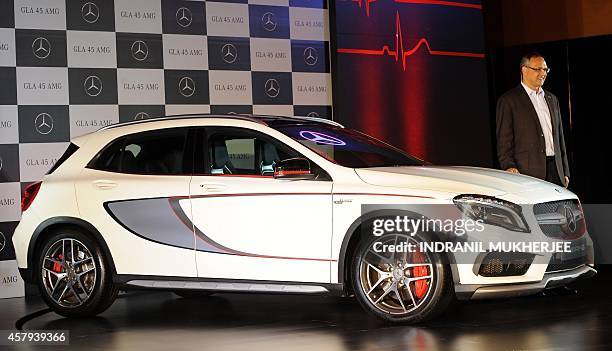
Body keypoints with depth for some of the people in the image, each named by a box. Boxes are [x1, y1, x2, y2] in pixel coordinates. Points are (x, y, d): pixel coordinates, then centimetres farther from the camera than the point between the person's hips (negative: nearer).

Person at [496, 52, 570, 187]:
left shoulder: (552, 99, 20)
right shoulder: (508, 100, 0)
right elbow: (504, 140, -5)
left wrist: (565, 172, 17)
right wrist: (509, 166, -19)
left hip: (555, 171, 6)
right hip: (528, 171, -6)